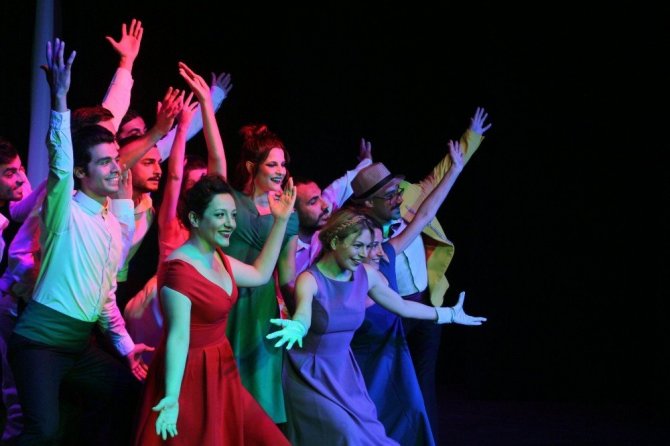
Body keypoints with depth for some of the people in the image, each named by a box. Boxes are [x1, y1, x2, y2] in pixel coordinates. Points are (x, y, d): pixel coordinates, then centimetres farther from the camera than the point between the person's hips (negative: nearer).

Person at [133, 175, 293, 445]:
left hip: (219, 371, 9)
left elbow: (260, 274, 19)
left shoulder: (217, 258, 5)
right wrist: (172, 398, -30)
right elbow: (178, 338, -24)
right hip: (191, 376, -9)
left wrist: (281, 220, 15)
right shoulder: (179, 269, -23)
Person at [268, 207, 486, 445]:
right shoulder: (310, 279, -21)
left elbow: (402, 306, 11)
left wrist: (450, 314, 17)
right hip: (309, 373, -6)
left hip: (343, 370, 6)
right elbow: (304, 315, -42)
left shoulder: (366, 275, -4)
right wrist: (297, 328, -66)